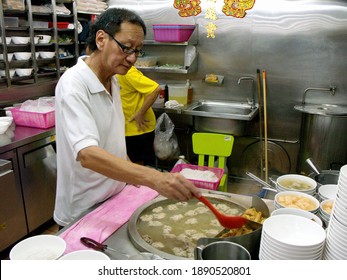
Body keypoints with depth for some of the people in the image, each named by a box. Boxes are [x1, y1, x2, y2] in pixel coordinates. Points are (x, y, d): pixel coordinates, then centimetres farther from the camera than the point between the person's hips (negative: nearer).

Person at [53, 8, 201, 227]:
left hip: (115, 199, 8)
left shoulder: (112, 80, 2)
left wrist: (131, 172, 11)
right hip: (83, 214, -8)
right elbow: (87, 154, -39)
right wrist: (154, 178, -49)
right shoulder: (73, 85, -25)